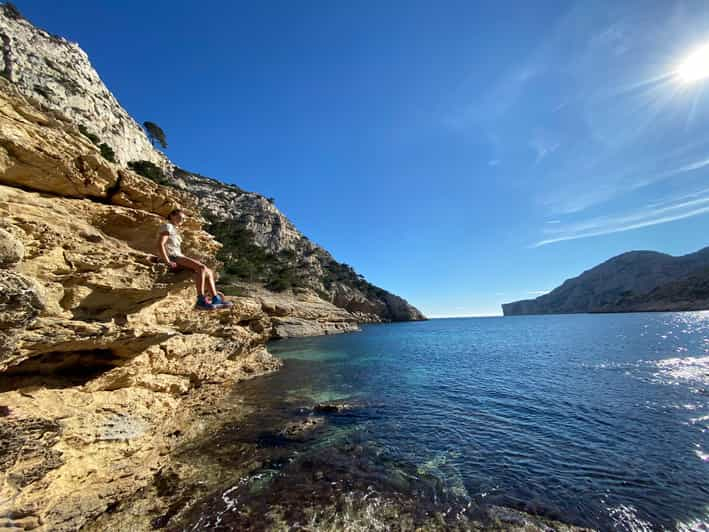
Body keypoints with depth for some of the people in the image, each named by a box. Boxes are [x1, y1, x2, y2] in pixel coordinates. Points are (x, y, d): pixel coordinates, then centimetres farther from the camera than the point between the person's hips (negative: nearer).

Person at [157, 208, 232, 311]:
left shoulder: (173, 230, 30)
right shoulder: (167, 226, 1)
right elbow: (160, 245, -14)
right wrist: (168, 262, -23)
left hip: (177, 257, 10)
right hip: (172, 257, -10)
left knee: (209, 272, -1)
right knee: (201, 267, -29)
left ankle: (216, 299, -11)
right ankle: (201, 301, -35)